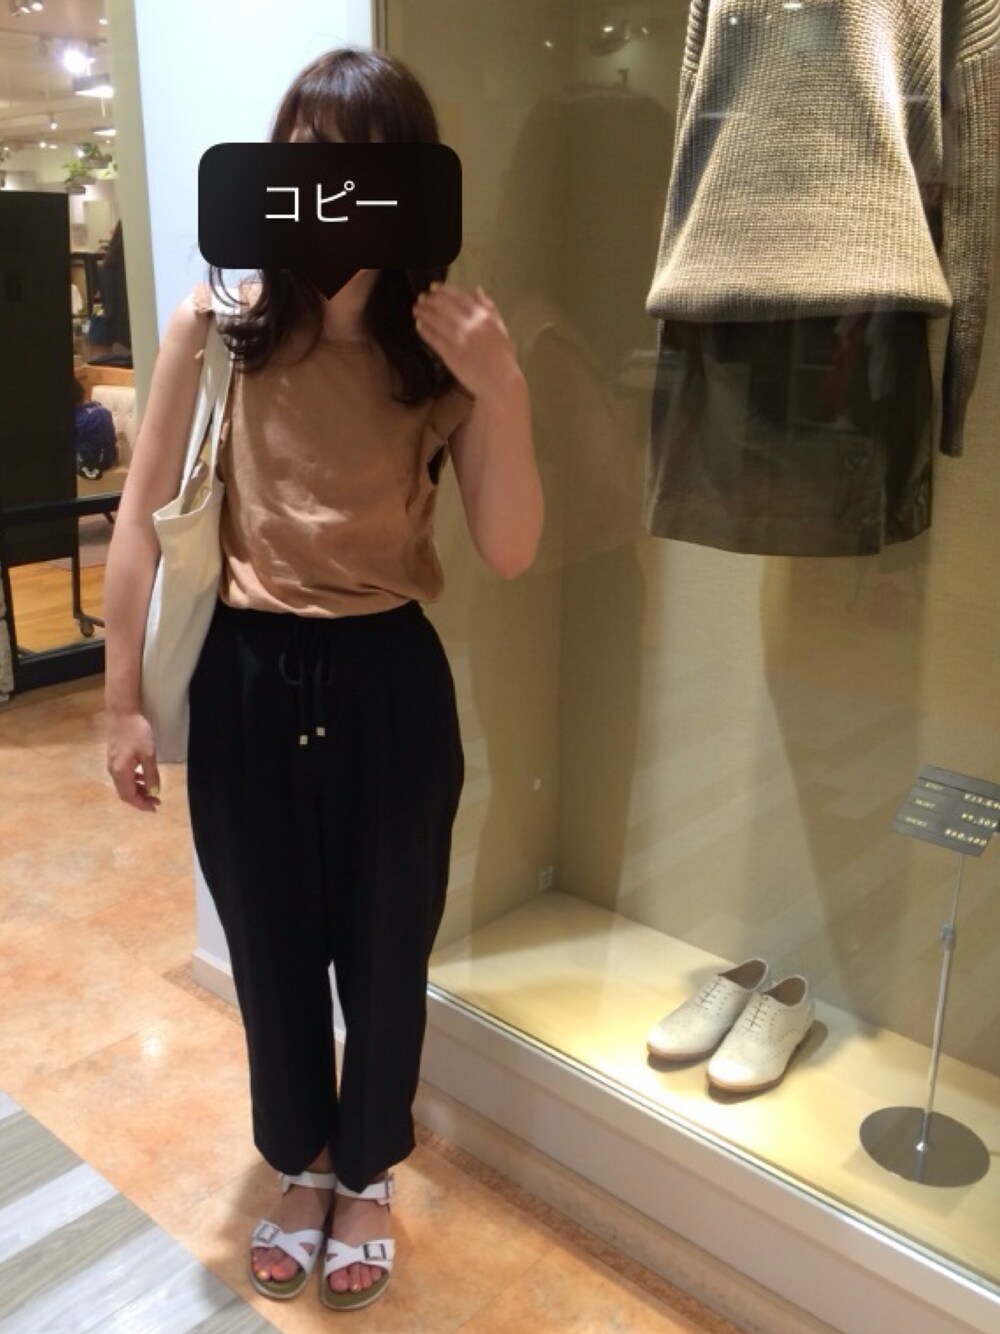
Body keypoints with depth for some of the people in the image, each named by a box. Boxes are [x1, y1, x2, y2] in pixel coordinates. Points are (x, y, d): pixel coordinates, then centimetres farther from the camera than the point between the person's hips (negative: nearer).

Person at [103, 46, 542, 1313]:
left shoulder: (446, 342, -6)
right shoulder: (217, 322, -7)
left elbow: (511, 554, -10)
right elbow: (140, 521, -1)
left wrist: (501, 393, -24)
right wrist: (125, 699, 1)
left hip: (389, 682, 0)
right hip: (245, 678, 1)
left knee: (384, 956, 16)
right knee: (271, 953, 18)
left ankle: (366, 1176, 44)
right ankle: (297, 1167, 47)